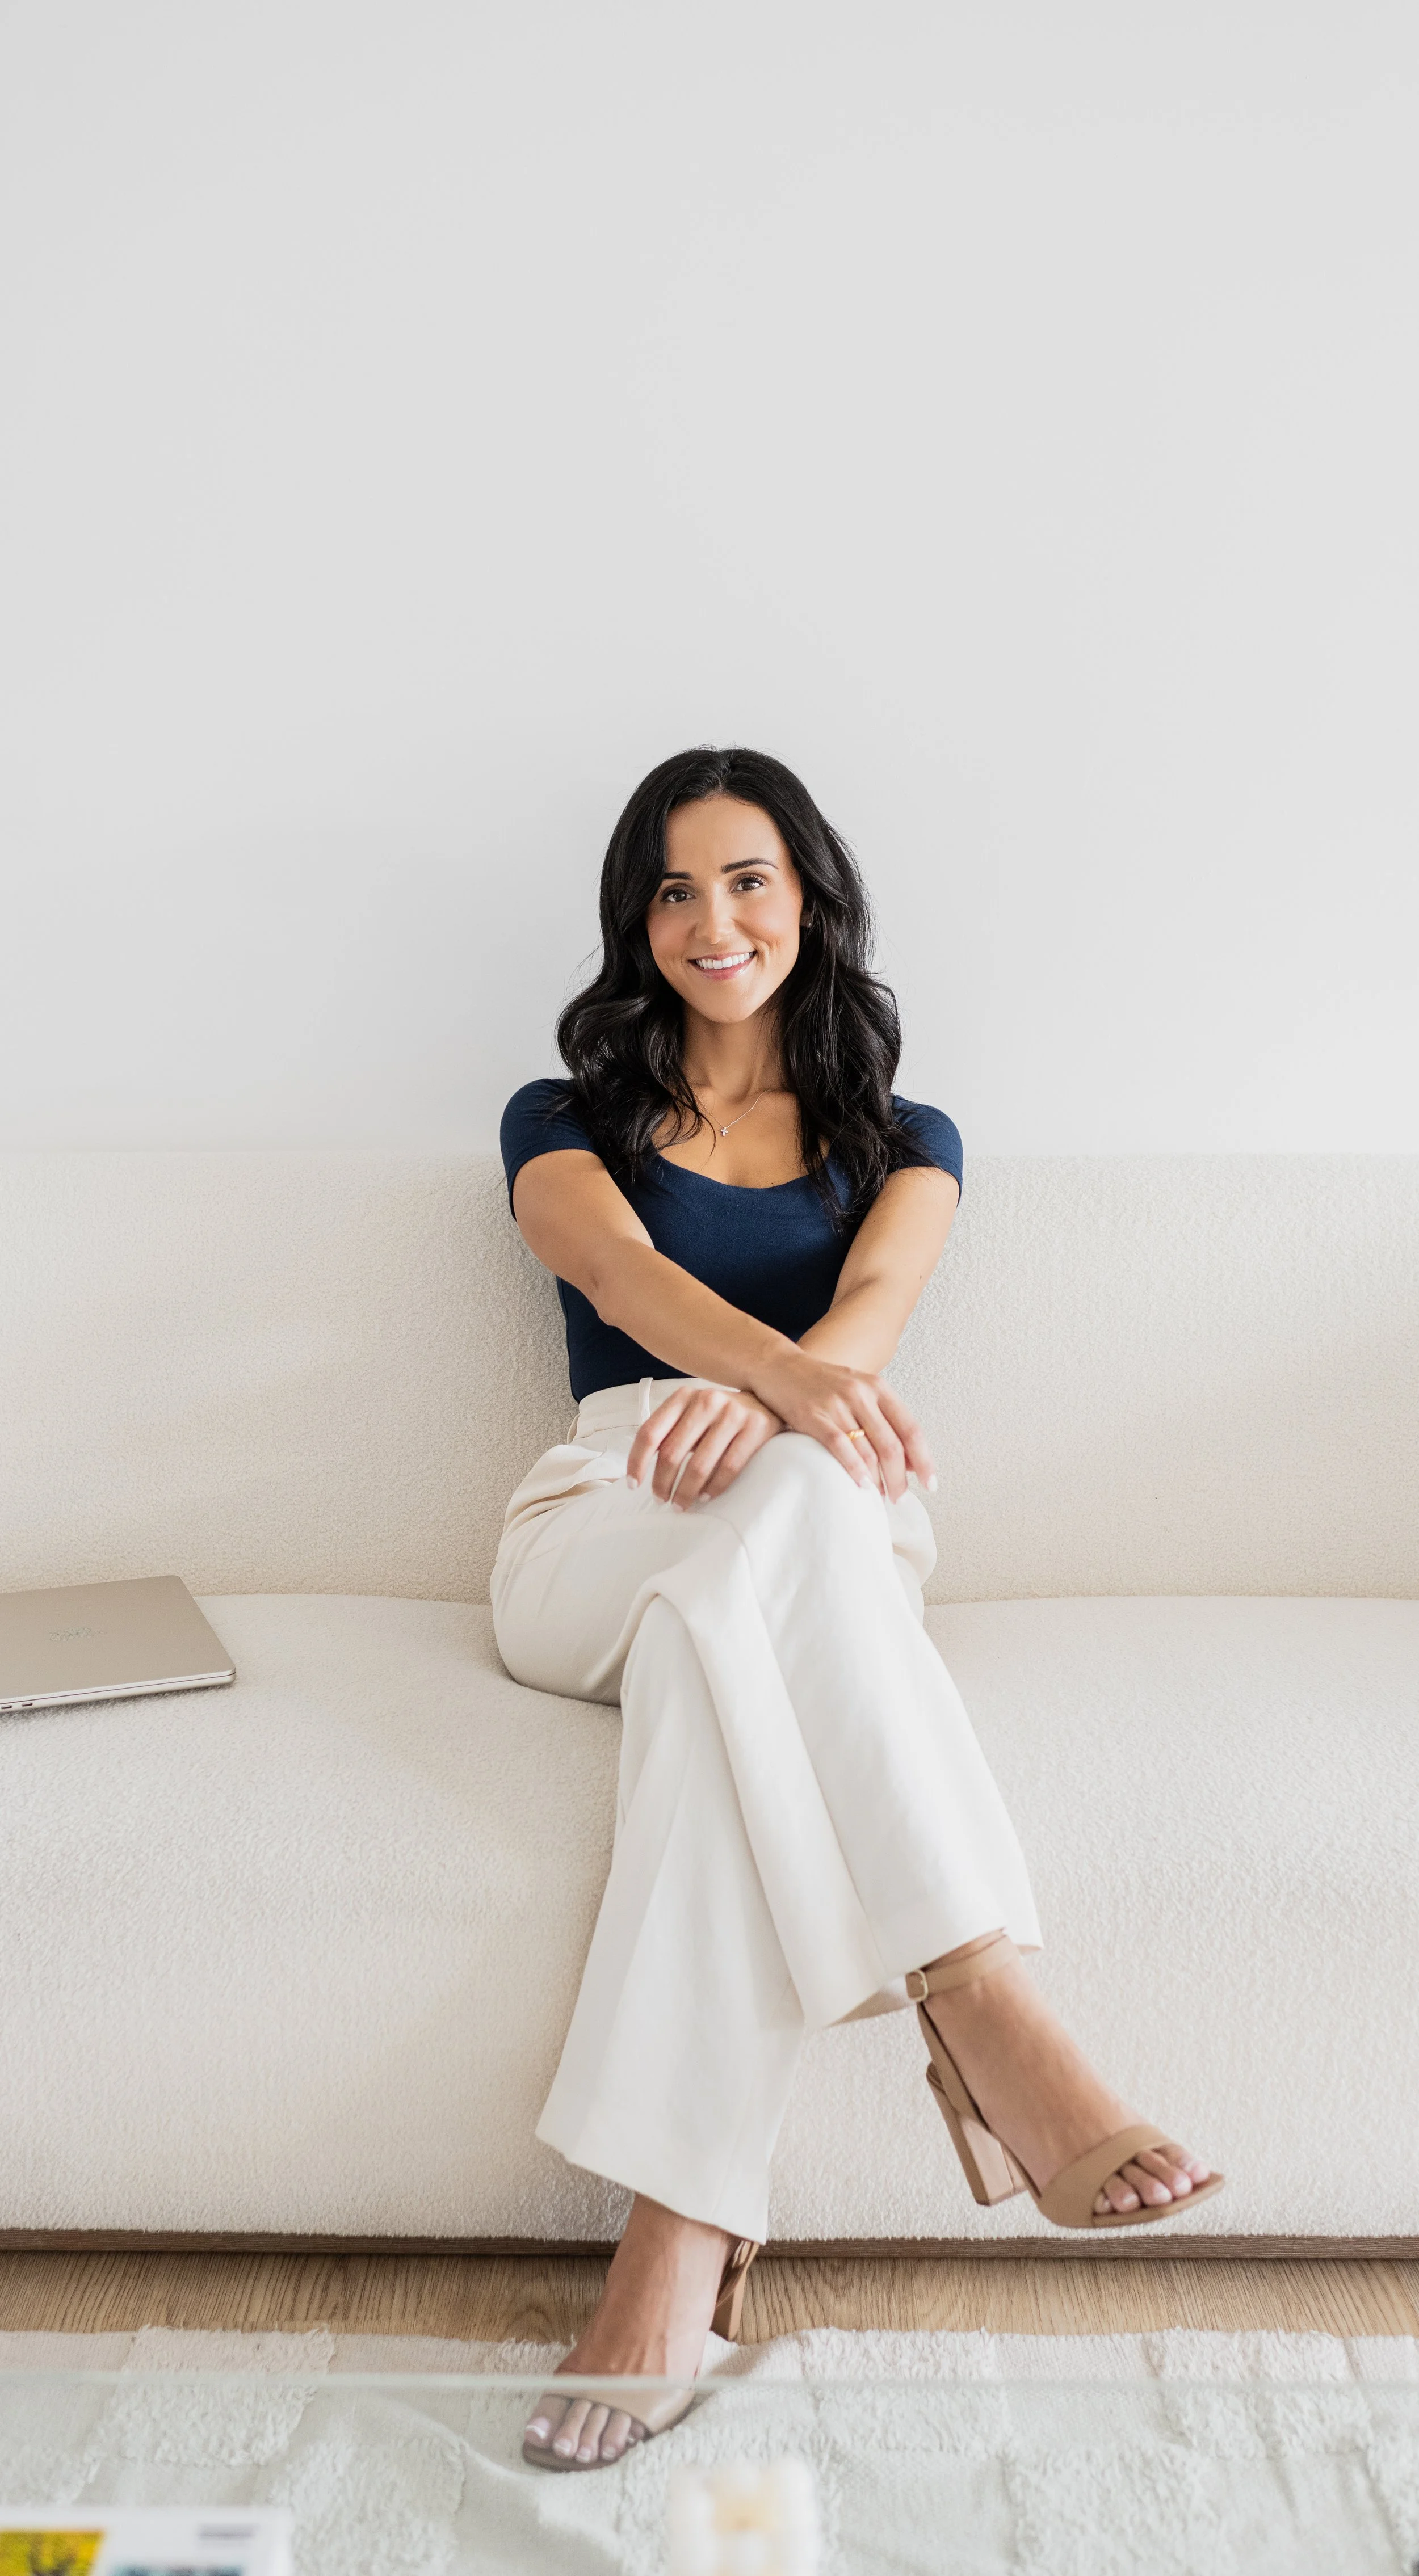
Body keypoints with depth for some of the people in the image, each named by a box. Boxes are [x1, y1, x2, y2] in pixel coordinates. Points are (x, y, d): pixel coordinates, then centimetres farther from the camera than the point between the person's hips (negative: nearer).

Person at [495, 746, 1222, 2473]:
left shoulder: (901, 1141, 21)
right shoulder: (562, 1122, 18)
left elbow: (878, 1292, -3)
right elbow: (625, 1273, -7)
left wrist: (757, 1391, -30)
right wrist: (790, 1373, -32)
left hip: (817, 1550, 1)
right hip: (601, 1535, 0)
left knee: (718, 1625, -39)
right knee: (790, 1491, -37)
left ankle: (680, 2232, -44)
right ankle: (981, 2008, -46)